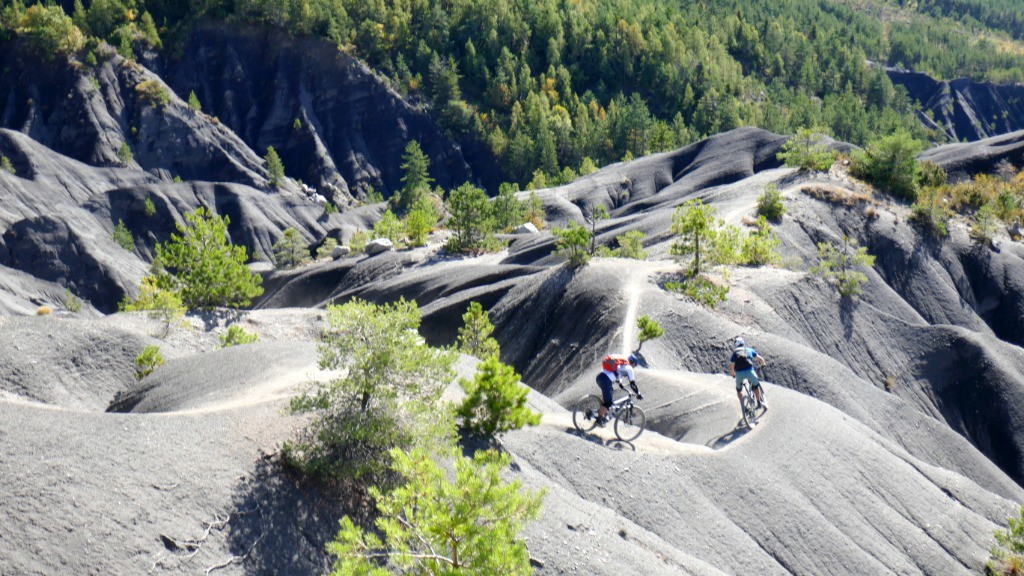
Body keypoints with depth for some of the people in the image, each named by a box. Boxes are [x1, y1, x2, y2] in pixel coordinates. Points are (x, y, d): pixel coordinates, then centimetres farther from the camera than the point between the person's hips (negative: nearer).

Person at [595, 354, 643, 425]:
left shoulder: (621, 363, 29)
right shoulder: (629, 368, 8)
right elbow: (632, 383, 9)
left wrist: (621, 385, 56)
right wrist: (638, 394, 18)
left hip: (599, 377, 8)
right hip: (605, 380, -8)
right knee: (608, 403, 0)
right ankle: (599, 419, 6)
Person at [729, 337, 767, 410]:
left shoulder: (734, 353, 19)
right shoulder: (750, 350, 19)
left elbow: (731, 367, 13)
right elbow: (760, 359, 22)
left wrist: (733, 375, 31)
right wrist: (763, 364, 44)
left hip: (739, 373, 0)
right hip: (749, 371, 0)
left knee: (739, 389, 24)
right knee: (756, 385, 26)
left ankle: (742, 405, 13)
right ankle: (759, 402, 26)